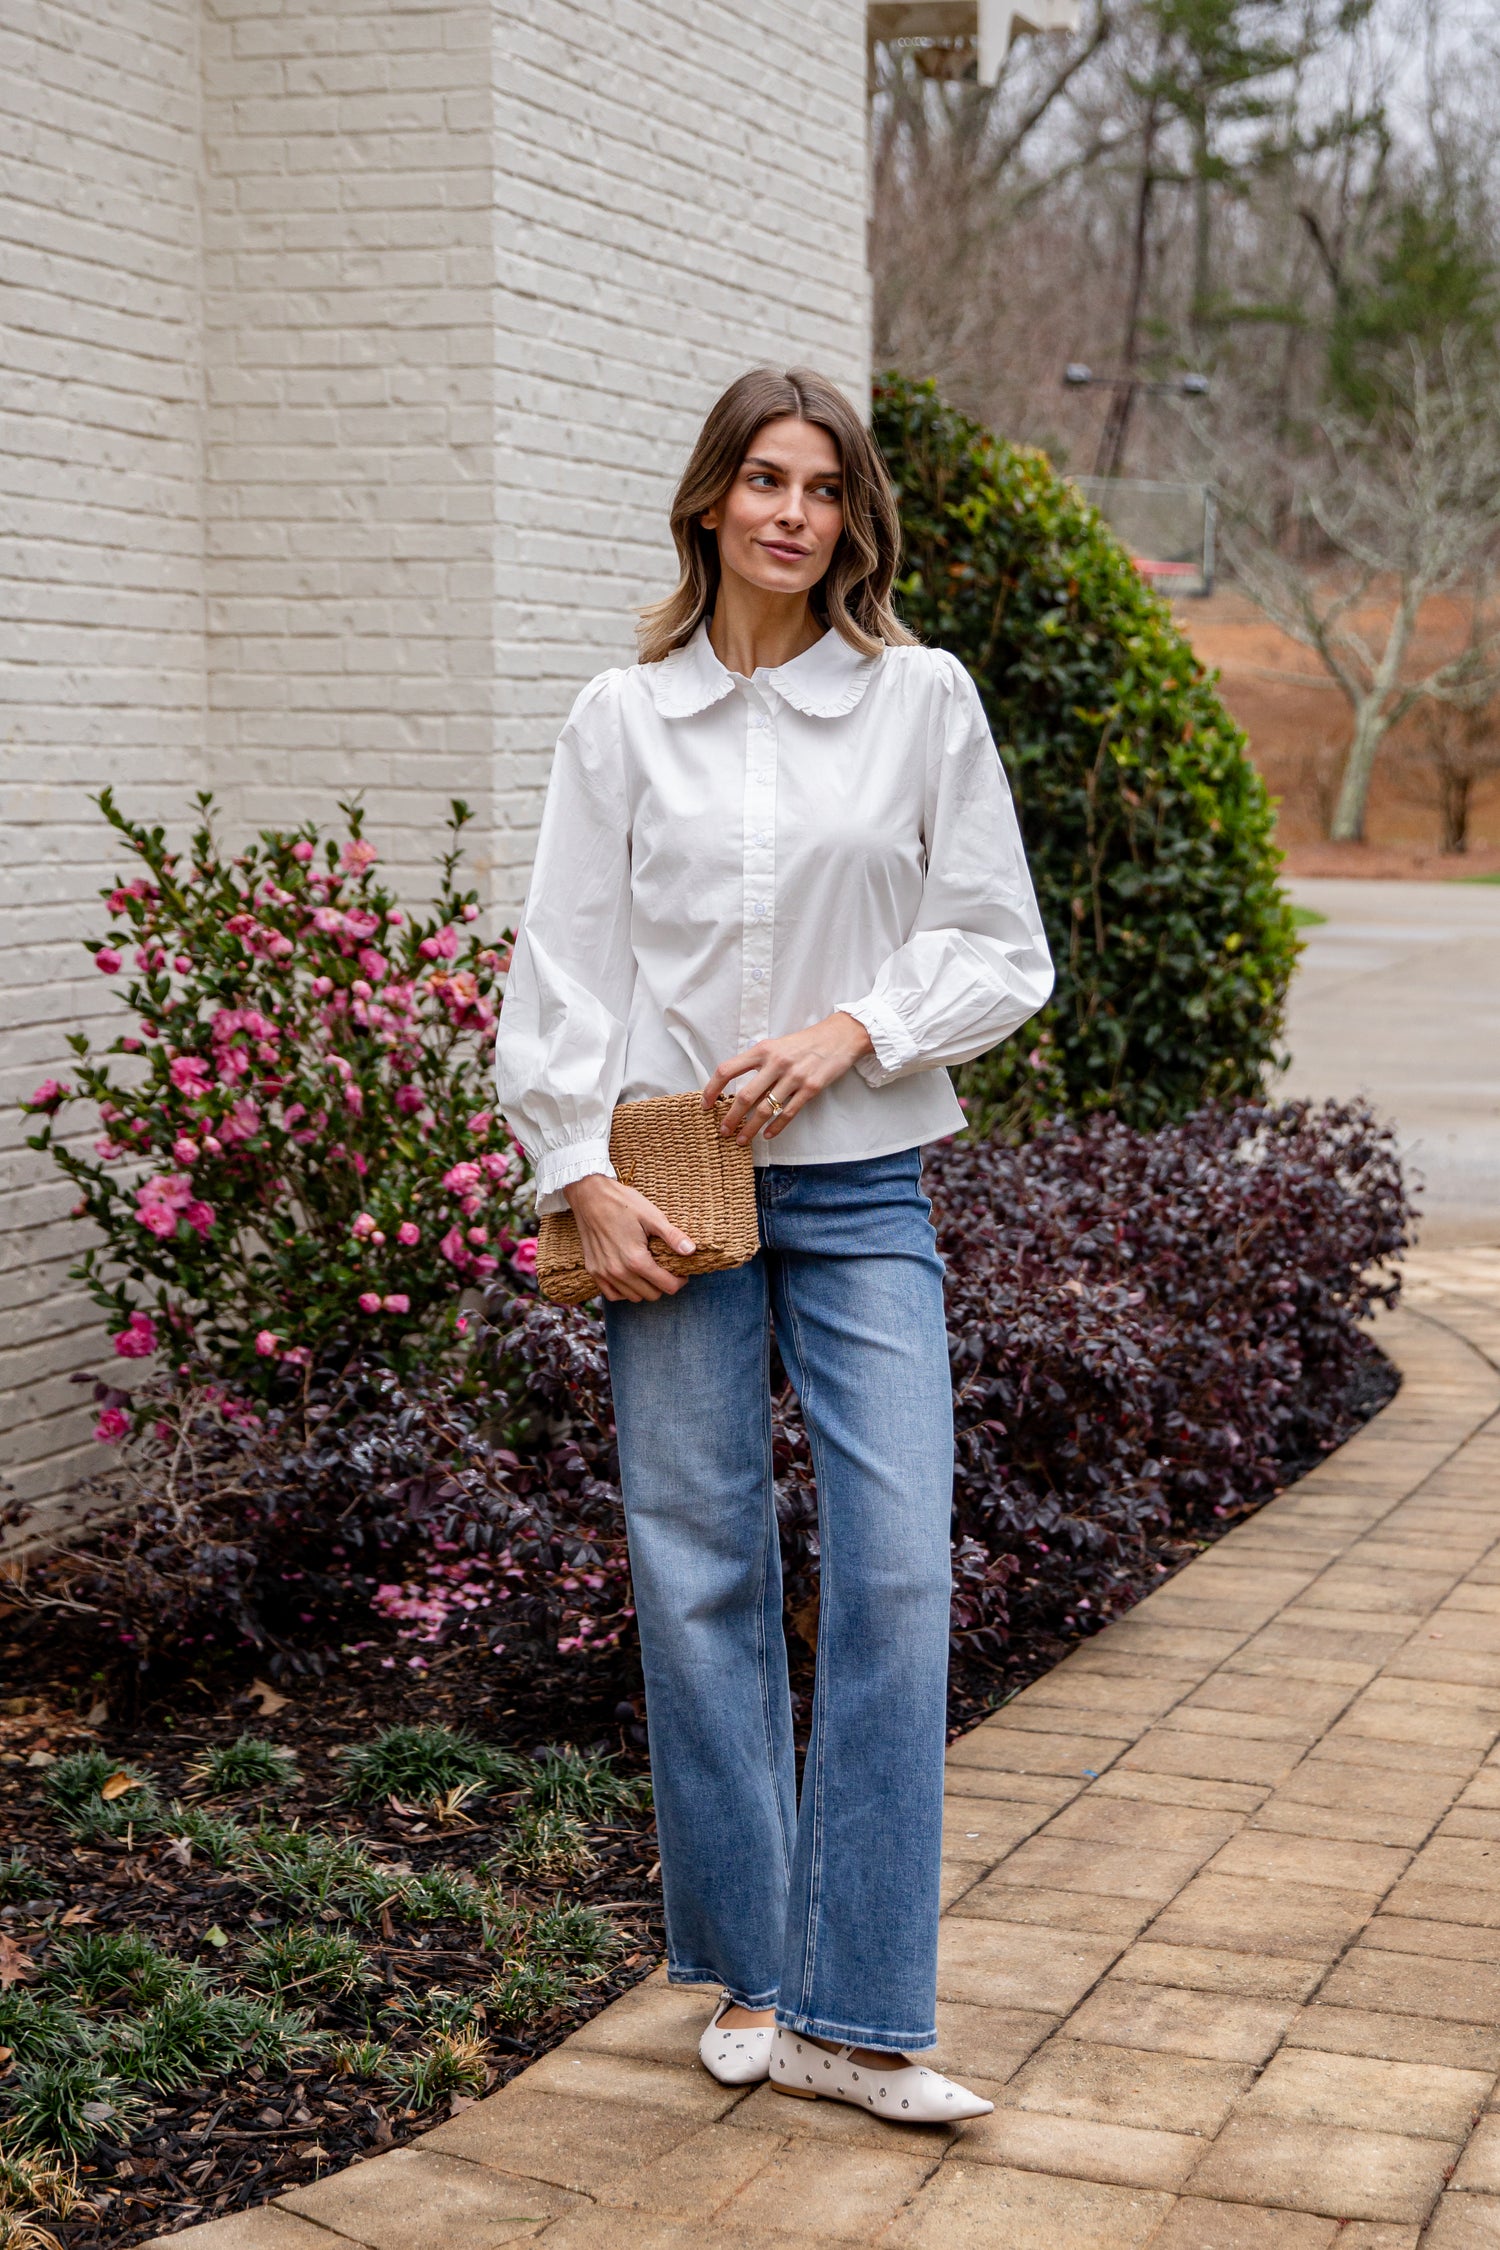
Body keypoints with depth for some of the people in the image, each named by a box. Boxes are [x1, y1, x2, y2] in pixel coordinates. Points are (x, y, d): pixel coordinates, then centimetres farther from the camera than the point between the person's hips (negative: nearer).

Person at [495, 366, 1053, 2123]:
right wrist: (584, 1178, -6)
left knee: (897, 1569, -8)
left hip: (860, 1186, 0)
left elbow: (999, 946, 5)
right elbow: (562, 969, 3)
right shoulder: (620, 720, 5)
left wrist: (845, 1032, -10)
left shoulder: (922, 699, 4)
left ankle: (852, 2015, 0)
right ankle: (748, 1972, 19)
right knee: (701, 1571, 4)